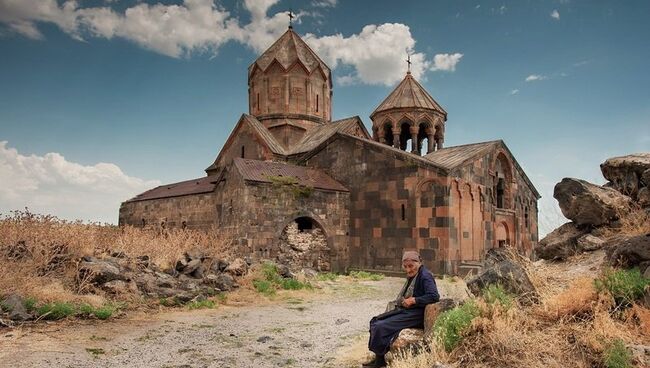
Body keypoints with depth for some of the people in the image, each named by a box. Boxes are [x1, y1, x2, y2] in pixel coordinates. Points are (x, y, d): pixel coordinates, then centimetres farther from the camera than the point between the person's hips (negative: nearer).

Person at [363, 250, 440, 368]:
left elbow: (434, 296, -27)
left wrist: (413, 300, -22)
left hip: (416, 315, -10)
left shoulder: (425, 276, -15)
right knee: (375, 321, 3)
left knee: (381, 326, -18)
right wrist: (403, 301, 1)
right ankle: (378, 359, 5)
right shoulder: (412, 275, 12)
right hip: (406, 310, 10)